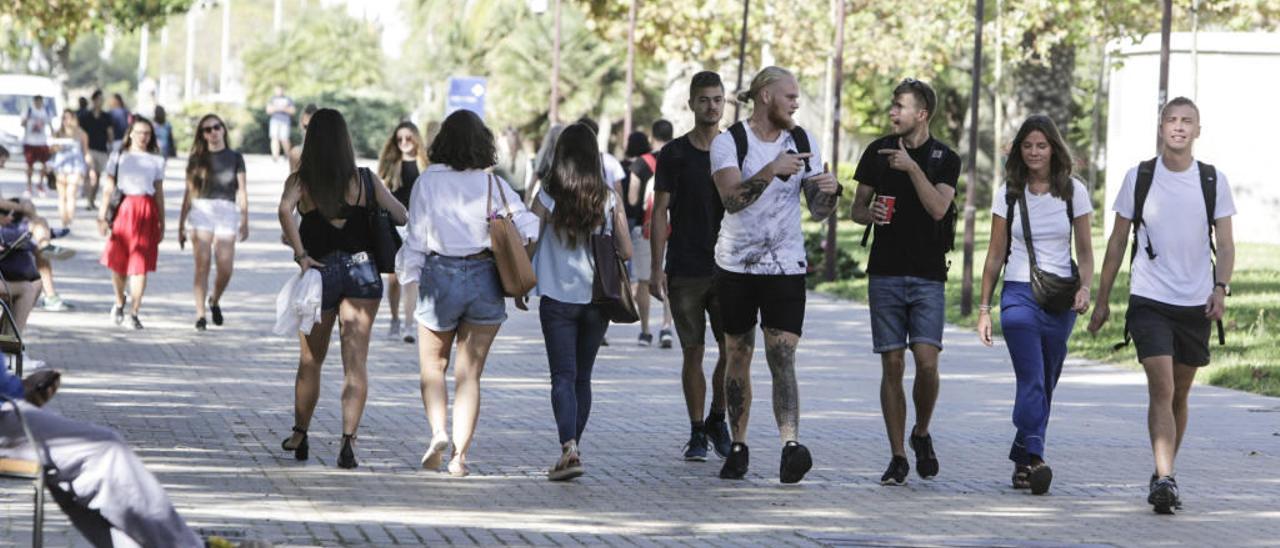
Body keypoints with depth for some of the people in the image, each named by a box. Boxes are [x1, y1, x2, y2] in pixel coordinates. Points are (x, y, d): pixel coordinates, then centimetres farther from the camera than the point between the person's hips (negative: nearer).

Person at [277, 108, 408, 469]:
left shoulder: (300, 181, -2)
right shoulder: (365, 180, 0)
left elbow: (285, 210, -21)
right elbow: (403, 217, -3)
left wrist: (301, 256, -17)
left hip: (319, 274, 0)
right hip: (361, 271, 0)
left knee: (310, 361, 17)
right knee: (355, 361, -4)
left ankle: (300, 436, 30)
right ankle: (349, 440, -17)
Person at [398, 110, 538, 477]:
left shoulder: (428, 181, -3)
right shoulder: (494, 185, 0)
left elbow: (416, 238, -3)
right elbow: (528, 227, -5)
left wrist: (410, 282, 2)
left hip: (441, 275, -1)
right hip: (485, 280, 1)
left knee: (433, 365, 17)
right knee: (470, 373, 7)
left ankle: (438, 431, -6)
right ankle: (460, 455, 0)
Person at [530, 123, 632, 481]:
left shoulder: (548, 196, -7)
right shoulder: (610, 198, -2)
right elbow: (626, 252, -2)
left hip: (557, 299, -2)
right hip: (597, 300, 2)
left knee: (563, 377, -5)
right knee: (582, 377, 15)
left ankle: (569, 449, -24)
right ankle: (573, 447, 18)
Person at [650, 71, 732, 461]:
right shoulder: (674, 154, 3)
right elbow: (660, 212, 3)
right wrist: (657, 268, -4)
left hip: (727, 268, 1)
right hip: (685, 271, -1)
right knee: (693, 352, 1)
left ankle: (717, 418, 15)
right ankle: (697, 432, 11)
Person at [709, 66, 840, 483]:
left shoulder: (802, 142, 7)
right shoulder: (728, 143, -4)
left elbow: (818, 212, 8)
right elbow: (732, 199, -20)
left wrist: (829, 192, -14)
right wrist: (772, 170, -30)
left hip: (786, 265, 1)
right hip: (736, 263, -1)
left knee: (782, 358, -12)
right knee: (738, 356, 8)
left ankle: (791, 446, -25)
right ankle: (738, 447, 19)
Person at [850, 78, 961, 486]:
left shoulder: (945, 158, 3)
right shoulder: (878, 152, 8)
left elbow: (938, 208, -12)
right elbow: (857, 209, 13)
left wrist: (912, 168, -19)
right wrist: (870, 214, -9)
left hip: (928, 275, -1)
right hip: (886, 272, 2)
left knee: (927, 361, -12)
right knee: (892, 364, -1)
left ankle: (921, 434, 14)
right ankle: (898, 457, 5)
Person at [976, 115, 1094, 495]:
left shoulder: (1074, 192, 6)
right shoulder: (1009, 194, 6)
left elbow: (1085, 251, 9)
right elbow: (996, 254, 10)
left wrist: (1085, 288, -9)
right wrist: (984, 307, 7)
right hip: (1019, 293, -2)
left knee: (1044, 384, 5)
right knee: (1032, 380, -17)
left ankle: (1021, 458, 17)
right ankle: (1034, 458, -26)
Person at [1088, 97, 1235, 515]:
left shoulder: (1213, 181, 3)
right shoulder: (1139, 178, 1)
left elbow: (1225, 242, 4)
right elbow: (1118, 240, 8)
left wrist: (1221, 287, -14)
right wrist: (1102, 300, 8)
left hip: (1196, 303, 2)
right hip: (1149, 300, -2)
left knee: (1179, 393, 11)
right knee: (1161, 388, -16)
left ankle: (1164, 476, 26)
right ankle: (1164, 479, -24)